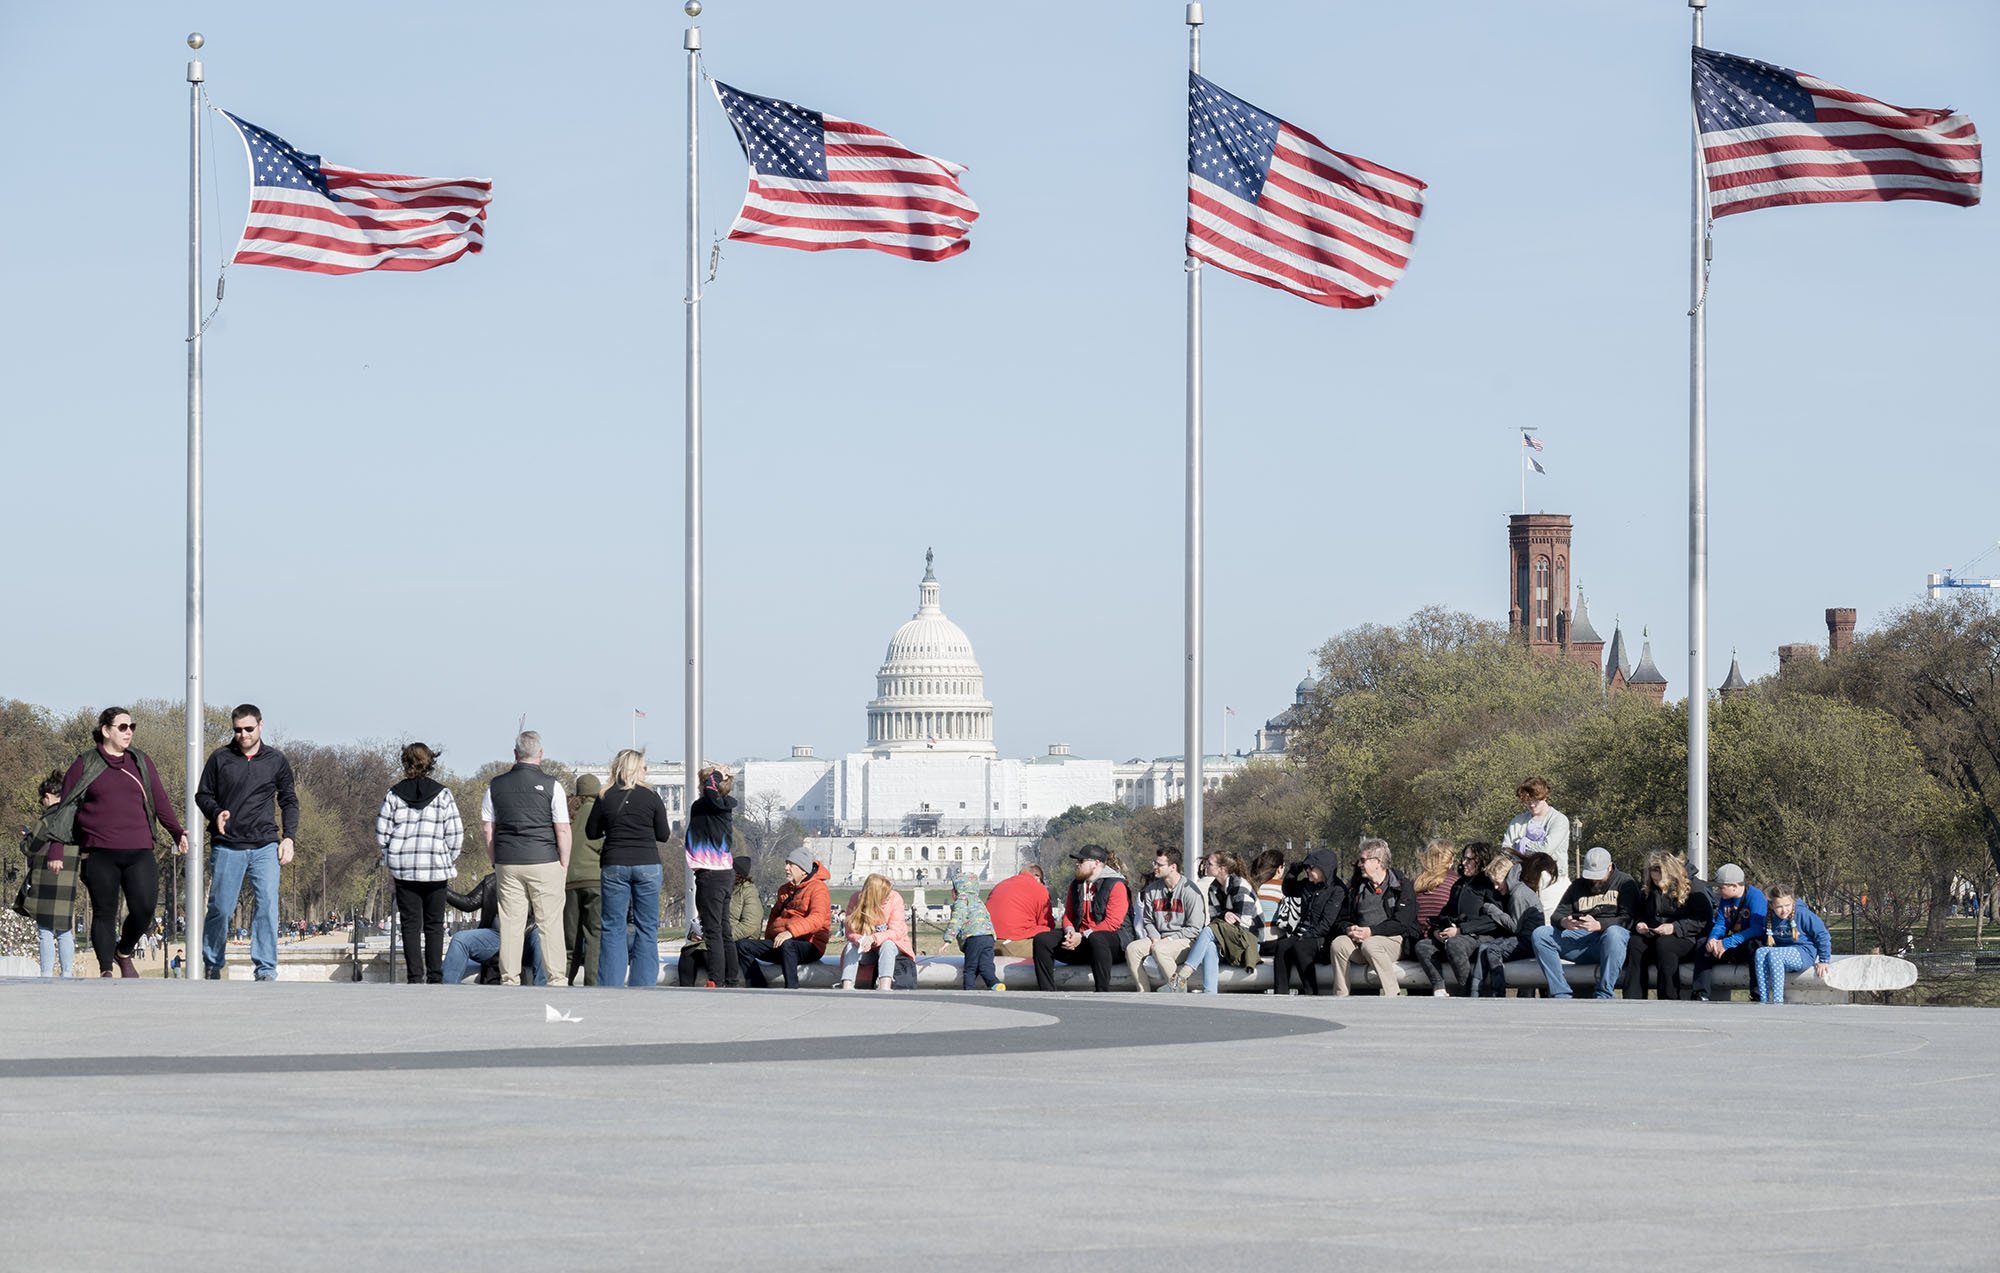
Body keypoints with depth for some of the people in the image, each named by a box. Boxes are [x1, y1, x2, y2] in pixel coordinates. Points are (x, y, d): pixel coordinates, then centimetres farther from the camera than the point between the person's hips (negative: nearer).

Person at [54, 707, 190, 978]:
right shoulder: (85, 765, 7)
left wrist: (177, 832, 1)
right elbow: (65, 808, 8)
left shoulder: (141, 762, 15)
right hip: (100, 854, -2)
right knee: (104, 913, -1)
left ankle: (124, 953, 18)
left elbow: (160, 801, 15)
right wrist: (56, 850, 2)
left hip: (138, 852, 2)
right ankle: (105, 970, 7)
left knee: (144, 909, -9)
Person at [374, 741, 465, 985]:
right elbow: (455, 835, -3)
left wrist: (390, 864, 13)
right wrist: (450, 864, 10)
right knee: (434, 925, 7)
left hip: (403, 870, 1)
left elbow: (382, 834, 2)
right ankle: (435, 977, 1)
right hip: (436, 869, -1)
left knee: (410, 925, 4)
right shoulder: (443, 794, -2)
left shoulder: (394, 794, 1)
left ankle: (414, 977, -2)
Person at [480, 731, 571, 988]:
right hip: (544, 861, -3)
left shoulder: (496, 785, 6)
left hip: (507, 863, 3)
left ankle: (509, 979, 6)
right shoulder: (550, 784, -4)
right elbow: (562, 830, -5)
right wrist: (564, 865, 4)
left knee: (510, 925, 5)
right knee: (550, 923, 0)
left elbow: (488, 830, 9)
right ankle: (557, 979, -1)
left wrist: (496, 862, 16)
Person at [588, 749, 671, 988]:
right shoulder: (651, 797, -2)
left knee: (612, 928, 4)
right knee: (646, 927, 6)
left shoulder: (606, 798, -1)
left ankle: (610, 984, 0)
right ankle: (644, 983, 3)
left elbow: (591, 832, 7)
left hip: (615, 866, 0)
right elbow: (664, 835, 4)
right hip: (647, 865, 0)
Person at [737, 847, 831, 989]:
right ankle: (761, 991, -22)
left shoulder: (817, 888, -5)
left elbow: (817, 918, -22)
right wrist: (768, 938, 17)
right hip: (779, 943, 8)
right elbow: (774, 915, 35)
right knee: (742, 946, -11)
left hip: (809, 946, -8)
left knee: (786, 945, -42)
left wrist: (790, 931, -35)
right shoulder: (785, 890, 23)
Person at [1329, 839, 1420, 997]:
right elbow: (1342, 920, 17)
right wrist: (1349, 929, -8)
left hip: (1395, 940, -5)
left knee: (1370, 945, -37)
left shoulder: (1403, 886, 1)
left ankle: (1394, 1000, -35)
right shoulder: (1356, 888, 20)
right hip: (1360, 940, 5)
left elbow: (1401, 923, -11)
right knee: (1339, 943, -26)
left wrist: (1371, 931, -20)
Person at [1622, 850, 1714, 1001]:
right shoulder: (1646, 889, 15)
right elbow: (1639, 914, 28)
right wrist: (1639, 924, 2)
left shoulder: (1692, 886, -3)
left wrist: (1675, 927, -19)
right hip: (1653, 937, 5)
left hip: (1686, 938, -5)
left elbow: (1705, 919, -9)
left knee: (1663, 944, -38)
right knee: (1635, 944, -28)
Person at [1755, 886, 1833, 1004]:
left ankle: (1778, 1002, -35)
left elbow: (1822, 935, -7)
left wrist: (1824, 961, -6)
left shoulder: (1802, 913, -13)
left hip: (1803, 953, -5)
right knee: (1760, 952, -26)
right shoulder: (1770, 918, 2)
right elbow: (1766, 940, 21)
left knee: (1774, 954, -33)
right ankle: (1763, 1001, -32)